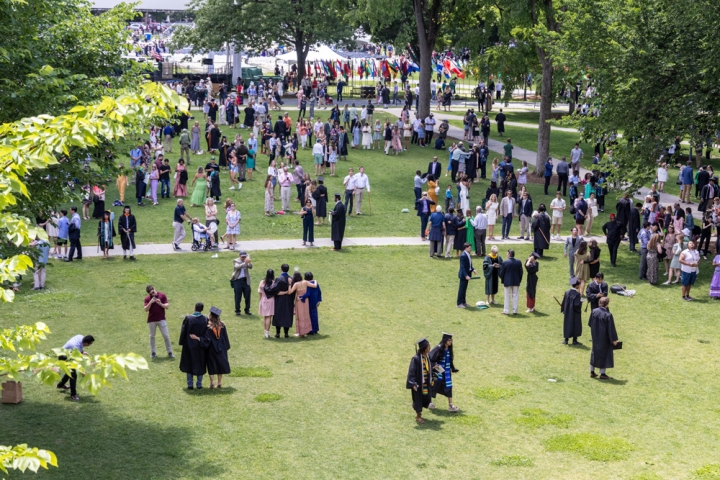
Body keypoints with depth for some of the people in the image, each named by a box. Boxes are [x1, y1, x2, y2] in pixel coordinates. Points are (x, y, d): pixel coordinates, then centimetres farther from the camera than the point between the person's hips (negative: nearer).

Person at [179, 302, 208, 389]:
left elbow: (183, 331, -7)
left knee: (189, 365, 12)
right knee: (200, 365, 13)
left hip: (189, 345, -1)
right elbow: (207, 334, -7)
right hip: (200, 346, 1)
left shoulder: (188, 318, -12)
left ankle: (190, 385, 12)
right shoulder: (205, 320, -10)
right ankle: (199, 385, 14)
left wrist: (182, 343, 3)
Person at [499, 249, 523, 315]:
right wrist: (519, 280, 14)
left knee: (507, 297, 5)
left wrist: (502, 281, 7)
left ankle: (506, 311, 8)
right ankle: (515, 311, 11)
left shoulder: (505, 262, -12)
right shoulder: (518, 262, -2)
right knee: (515, 296, 9)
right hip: (516, 282, 3)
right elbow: (521, 272, 3)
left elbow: (502, 273, -6)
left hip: (507, 282, -3)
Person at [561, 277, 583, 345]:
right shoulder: (577, 294, -20)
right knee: (576, 326, 8)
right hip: (575, 313, -5)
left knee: (567, 325, 14)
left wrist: (563, 310, 14)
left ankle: (566, 339, 17)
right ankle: (574, 340, 12)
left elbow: (563, 303, 2)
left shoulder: (567, 293, -3)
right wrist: (581, 301, -5)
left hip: (567, 313, 5)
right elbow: (577, 304, -23)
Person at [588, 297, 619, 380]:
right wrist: (614, 339, -7)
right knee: (604, 354, 7)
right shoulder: (608, 315, -23)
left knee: (595, 352, 18)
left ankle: (592, 372, 23)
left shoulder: (594, 312, -7)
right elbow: (611, 329, -17)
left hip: (595, 337, 5)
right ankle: (602, 373, 12)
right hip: (604, 338, -5)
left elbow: (590, 324, 6)